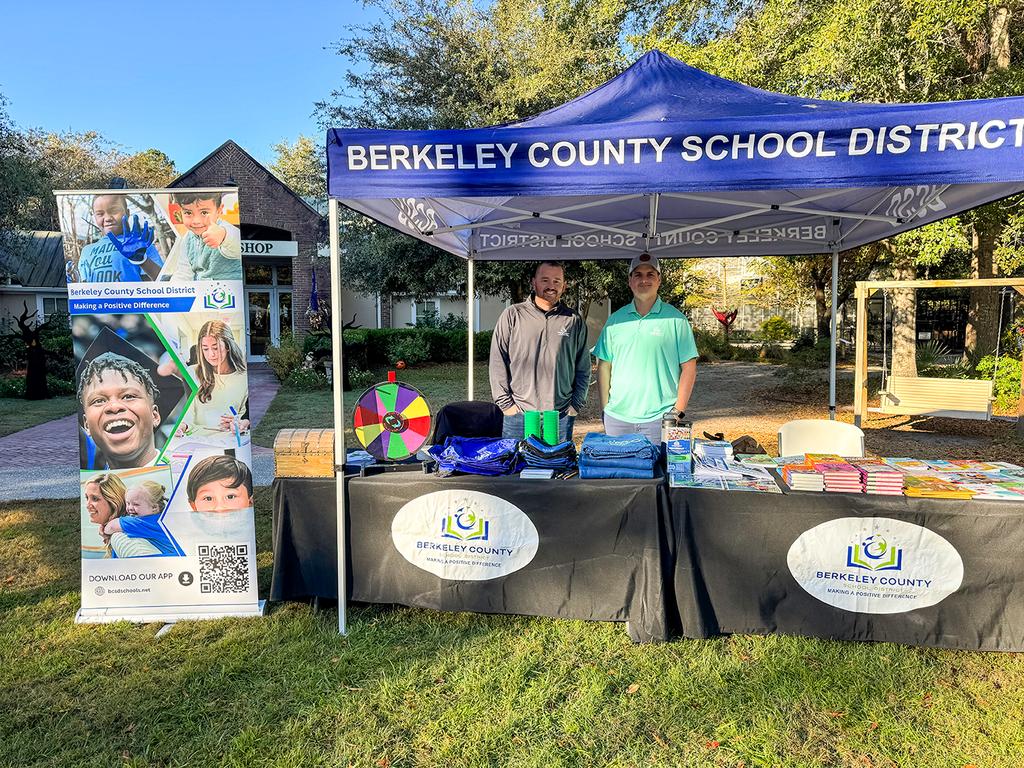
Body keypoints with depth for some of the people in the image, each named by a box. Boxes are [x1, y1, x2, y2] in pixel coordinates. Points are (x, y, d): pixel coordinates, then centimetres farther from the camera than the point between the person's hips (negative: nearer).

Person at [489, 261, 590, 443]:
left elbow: (583, 368, 13)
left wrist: (576, 403, 5)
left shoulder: (575, 320, 8)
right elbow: (498, 362, 3)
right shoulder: (512, 315, 3)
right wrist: (505, 402, -2)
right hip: (518, 414, -1)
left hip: (561, 416, 1)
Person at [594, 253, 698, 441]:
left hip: (659, 419, -2)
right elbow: (604, 366, 11)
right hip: (617, 418, 3)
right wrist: (605, 408, 5)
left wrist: (678, 411, -8)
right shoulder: (615, 320, 9)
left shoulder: (675, 319, 1)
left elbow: (688, 367, -1)